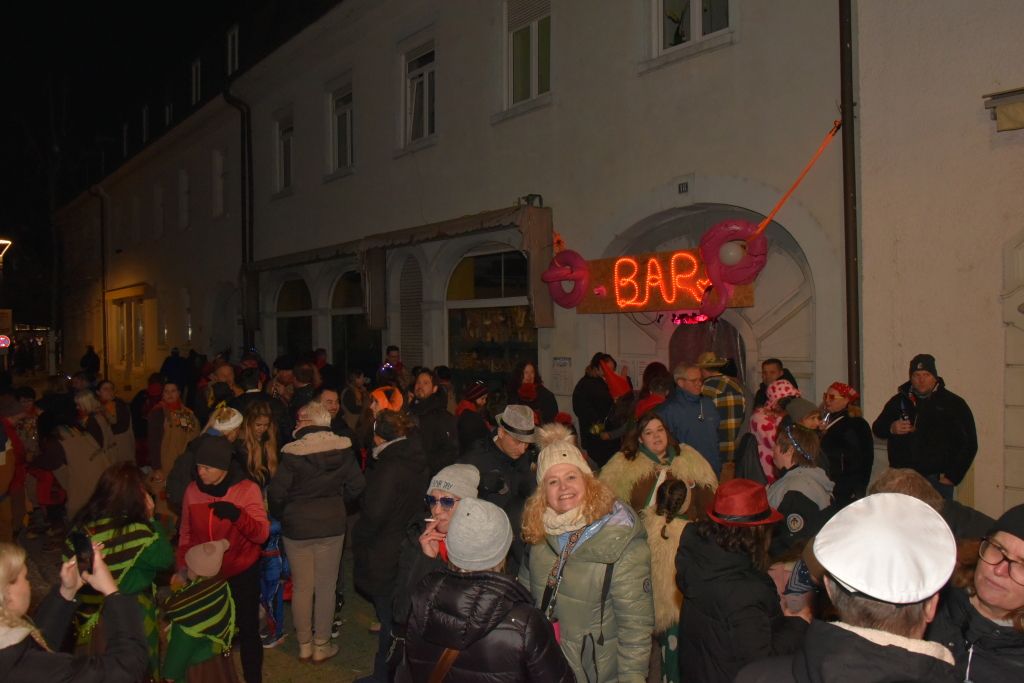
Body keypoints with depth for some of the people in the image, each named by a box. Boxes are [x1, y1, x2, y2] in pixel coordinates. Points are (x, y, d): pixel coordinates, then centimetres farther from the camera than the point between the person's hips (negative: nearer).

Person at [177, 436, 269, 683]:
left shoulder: (247, 489, -13)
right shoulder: (192, 490, -3)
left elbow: (262, 534, -20)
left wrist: (237, 515, -36)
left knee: (247, 630, 5)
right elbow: (186, 534, 10)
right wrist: (182, 568, 8)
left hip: (242, 574, -3)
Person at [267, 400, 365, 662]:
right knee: (326, 587, 12)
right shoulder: (343, 449, -9)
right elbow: (356, 486, -3)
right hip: (332, 526, 2)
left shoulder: (293, 454, -17)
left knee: (302, 587, 14)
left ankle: (304, 645, 27)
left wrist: (280, 516, 5)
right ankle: (321, 646, 22)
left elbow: (276, 493, -15)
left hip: (296, 528, -1)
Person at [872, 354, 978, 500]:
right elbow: (877, 428, 15)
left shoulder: (954, 404, 5)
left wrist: (951, 477, -5)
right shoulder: (898, 401, 13)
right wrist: (891, 429, -9)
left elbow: (969, 444, 2)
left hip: (936, 480, -2)